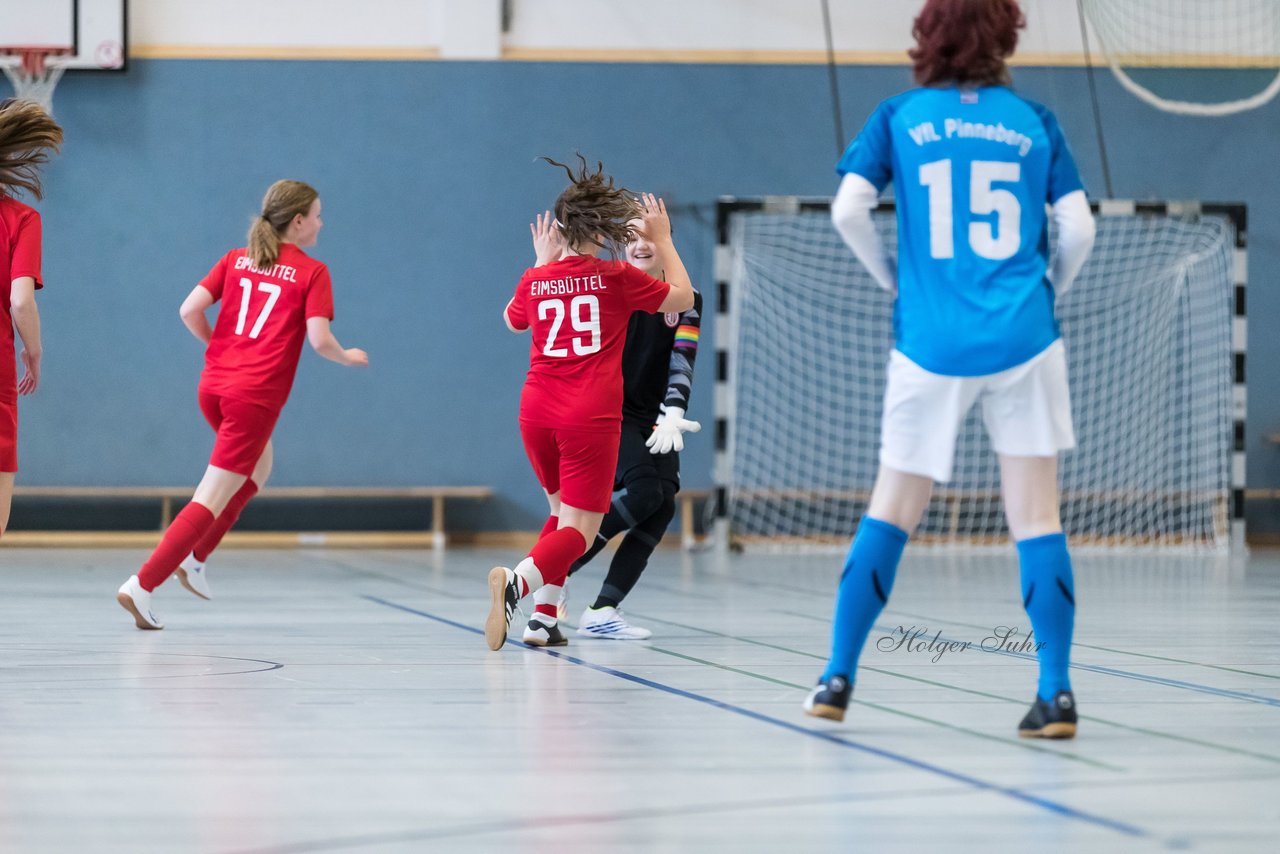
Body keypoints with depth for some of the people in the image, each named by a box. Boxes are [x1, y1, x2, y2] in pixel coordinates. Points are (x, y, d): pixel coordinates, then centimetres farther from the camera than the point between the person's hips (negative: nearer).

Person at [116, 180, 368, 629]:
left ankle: (194, 557, 21)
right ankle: (142, 585, -13)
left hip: (214, 385, 7)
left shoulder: (236, 259, 11)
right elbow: (319, 339, -12)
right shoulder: (312, 272, -3)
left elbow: (190, 310, 2)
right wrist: (347, 356, 8)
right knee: (212, 499, -5)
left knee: (257, 469, 30)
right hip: (256, 395, -7)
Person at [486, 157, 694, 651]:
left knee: (562, 512, 24)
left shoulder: (536, 280, 4)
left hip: (537, 413, 5)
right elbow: (683, 297, 9)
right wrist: (662, 239, 17)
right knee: (578, 530, -5)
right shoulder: (616, 278, -6)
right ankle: (518, 580, -34)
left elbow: (513, 321, 28)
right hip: (591, 418, -5)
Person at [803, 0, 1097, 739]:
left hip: (932, 345, 0)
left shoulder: (899, 118, 5)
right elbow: (1079, 228, 1)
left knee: (891, 512, 11)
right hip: (1023, 344, 0)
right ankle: (1056, 692, -3)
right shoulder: (1034, 122, 6)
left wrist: (896, 279, 10)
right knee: (1037, 518, 2)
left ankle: (838, 678, 10)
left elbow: (849, 211, -5)